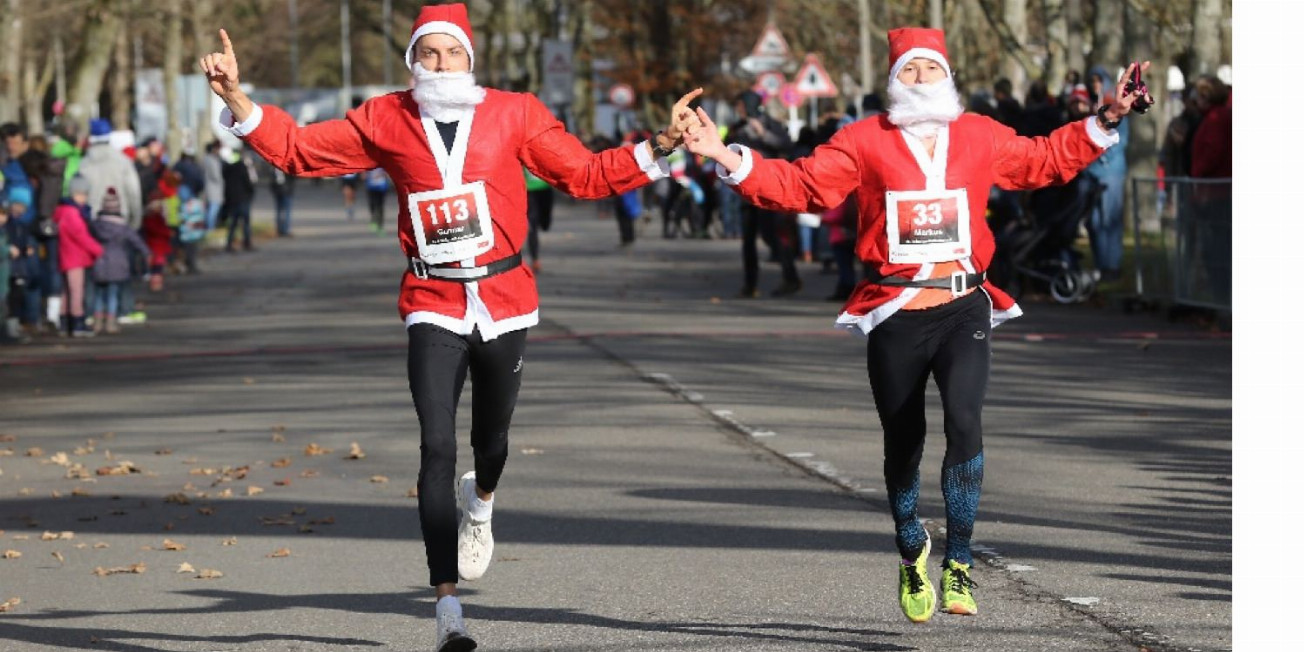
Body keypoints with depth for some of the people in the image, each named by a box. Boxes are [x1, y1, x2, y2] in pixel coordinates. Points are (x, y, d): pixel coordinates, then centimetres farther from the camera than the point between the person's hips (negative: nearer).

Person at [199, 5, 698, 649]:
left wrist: (660, 146, -4)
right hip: (433, 305, -1)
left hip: (504, 302, 1)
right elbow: (296, 148, 3)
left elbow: (585, 174, 6)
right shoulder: (385, 121, 0)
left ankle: (479, 502, 54)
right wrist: (235, 97, -9)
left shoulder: (514, 114, 0)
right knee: (437, 446, -13)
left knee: (491, 440, 14)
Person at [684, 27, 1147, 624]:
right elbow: (799, 186, -2)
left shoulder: (982, 136, 8)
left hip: (963, 307, 0)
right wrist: (725, 156, -12)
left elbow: (1044, 160, 19)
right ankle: (911, 552, 38)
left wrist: (1104, 123, 12)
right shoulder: (864, 141, 1)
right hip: (894, 313, 0)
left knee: (964, 421, -22)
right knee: (902, 441, 11)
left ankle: (958, 563, -10)